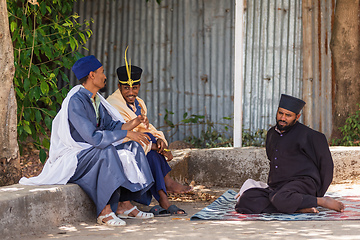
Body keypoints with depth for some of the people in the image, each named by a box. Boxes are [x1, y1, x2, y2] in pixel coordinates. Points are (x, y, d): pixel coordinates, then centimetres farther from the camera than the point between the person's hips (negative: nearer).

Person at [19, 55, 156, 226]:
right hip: (71, 157, -10)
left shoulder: (96, 99, 9)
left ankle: (125, 205, -5)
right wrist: (126, 133, -25)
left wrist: (131, 124, -8)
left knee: (132, 148, -2)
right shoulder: (75, 101, -22)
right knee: (106, 152, -35)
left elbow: (110, 125, 12)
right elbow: (93, 137, -29)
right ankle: (104, 212, -34)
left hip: (93, 151, 10)